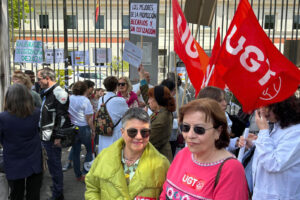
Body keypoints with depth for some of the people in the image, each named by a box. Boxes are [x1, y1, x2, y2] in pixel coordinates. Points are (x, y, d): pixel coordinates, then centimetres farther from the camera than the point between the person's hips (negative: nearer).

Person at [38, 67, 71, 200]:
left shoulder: (59, 93, -16)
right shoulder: (46, 93, 16)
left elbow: (63, 116, -21)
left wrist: (58, 137, -21)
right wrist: (42, 133, 22)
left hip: (53, 138, -9)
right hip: (45, 137, 9)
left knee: (54, 165, 1)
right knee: (51, 164, 18)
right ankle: (56, 188, 32)